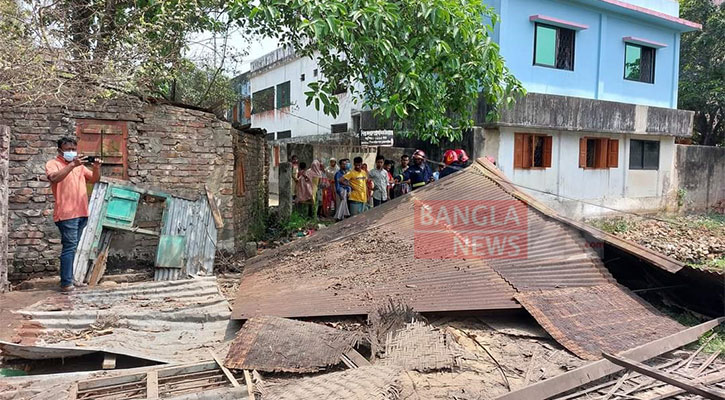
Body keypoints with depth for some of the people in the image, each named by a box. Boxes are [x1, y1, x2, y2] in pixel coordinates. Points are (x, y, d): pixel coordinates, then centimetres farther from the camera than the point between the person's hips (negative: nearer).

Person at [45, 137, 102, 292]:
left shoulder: (79, 165, 19)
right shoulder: (53, 164, -1)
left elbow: (94, 179, 16)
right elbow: (54, 178, -21)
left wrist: (97, 167, -4)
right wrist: (72, 165, -29)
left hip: (82, 213, 7)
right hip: (66, 214, -7)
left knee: (75, 247, 12)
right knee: (70, 247, -11)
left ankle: (72, 278, 20)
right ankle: (66, 283, -9)